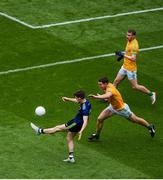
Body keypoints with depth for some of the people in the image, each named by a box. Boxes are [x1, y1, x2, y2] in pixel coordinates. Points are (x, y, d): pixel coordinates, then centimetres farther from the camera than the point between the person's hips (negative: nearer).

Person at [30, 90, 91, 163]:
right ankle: (71, 157, 20)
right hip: (76, 122, 10)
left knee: (58, 128, 2)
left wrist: (81, 131, -50)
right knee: (69, 138, 19)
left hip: (77, 123, -10)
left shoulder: (85, 108, -32)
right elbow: (77, 101, 22)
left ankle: (40, 131, 15)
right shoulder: (85, 101, -3)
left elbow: (85, 121, -39)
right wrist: (68, 99, 28)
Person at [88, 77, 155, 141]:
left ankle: (150, 127, 38)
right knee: (100, 119, -2)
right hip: (113, 107, 8)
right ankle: (97, 135, 19)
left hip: (121, 108, -8)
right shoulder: (109, 85, -15)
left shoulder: (110, 89, -40)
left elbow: (107, 96, -66)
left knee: (135, 120, 14)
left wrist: (96, 97, -75)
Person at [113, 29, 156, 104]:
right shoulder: (129, 41, 4)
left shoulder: (134, 45, -25)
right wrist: (122, 54, 8)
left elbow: (133, 59, -30)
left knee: (135, 86, 1)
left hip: (131, 69, -9)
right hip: (124, 66, 9)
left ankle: (151, 94, 16)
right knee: (116, 81, 10)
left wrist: (123, 55, -28)